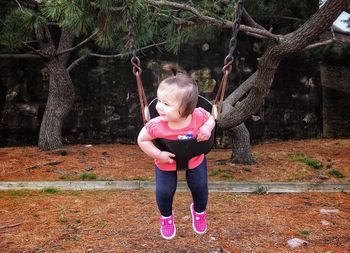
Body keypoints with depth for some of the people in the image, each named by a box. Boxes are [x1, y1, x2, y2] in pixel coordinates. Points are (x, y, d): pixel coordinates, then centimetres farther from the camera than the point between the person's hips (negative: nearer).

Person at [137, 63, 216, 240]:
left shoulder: (198, 115, -33)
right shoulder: (156, 126, -37)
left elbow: (211, 118, -9)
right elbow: (142, 140, -19)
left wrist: (207, 128, -31)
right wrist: (158, 155, -27)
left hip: (195, 159, 1)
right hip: (166, 162, -1)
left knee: (200, 187, 16)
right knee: (164, 191, 7)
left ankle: (199, 210, 54)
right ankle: (166, 216, 45)